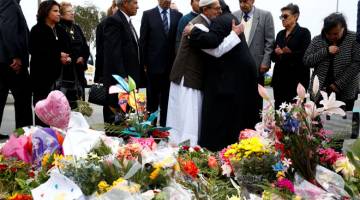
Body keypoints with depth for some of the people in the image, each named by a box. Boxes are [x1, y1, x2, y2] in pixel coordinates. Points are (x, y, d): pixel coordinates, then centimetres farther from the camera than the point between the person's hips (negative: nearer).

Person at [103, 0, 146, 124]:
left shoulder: (128, 22, 20)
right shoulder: (114, 21, -9)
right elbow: (113, 52, -17)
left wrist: (139, 78, 14)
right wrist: (122, 77, -22)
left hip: (130, 78, 9)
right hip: (118, 80, -9)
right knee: (116, 117, -5)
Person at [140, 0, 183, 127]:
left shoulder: (178, 15, 7)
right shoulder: (148, 15, 1)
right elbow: (143, 40, 0)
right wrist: (144, 63, -3)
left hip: (171, 64, 2)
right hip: (153, 64, -2)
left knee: (167, 99, 8)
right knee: (152, 98, 7)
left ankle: (164, 125, 16)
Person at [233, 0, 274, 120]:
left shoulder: (265, 15, 0)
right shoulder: (234, 16, 8)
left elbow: (270, 41, -2)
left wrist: (265, 62, -9)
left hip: (256, 65, -2)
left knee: (256, 100, 6)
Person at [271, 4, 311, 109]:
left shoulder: (304, 32, -2)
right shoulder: (280, 34, 16)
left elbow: (304, 55, -13)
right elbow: (273, 56, 14)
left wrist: (283, 54, -6)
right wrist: (276, 52, -9)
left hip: (297, 79, -5)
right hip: (280, 78, 6)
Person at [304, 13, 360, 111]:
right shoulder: (317, 40, 2)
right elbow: (306, 61, -4)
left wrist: (339, 84, -14)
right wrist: (326, 51, -16)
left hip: (345, 92, -1)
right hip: (319, 91, 2)